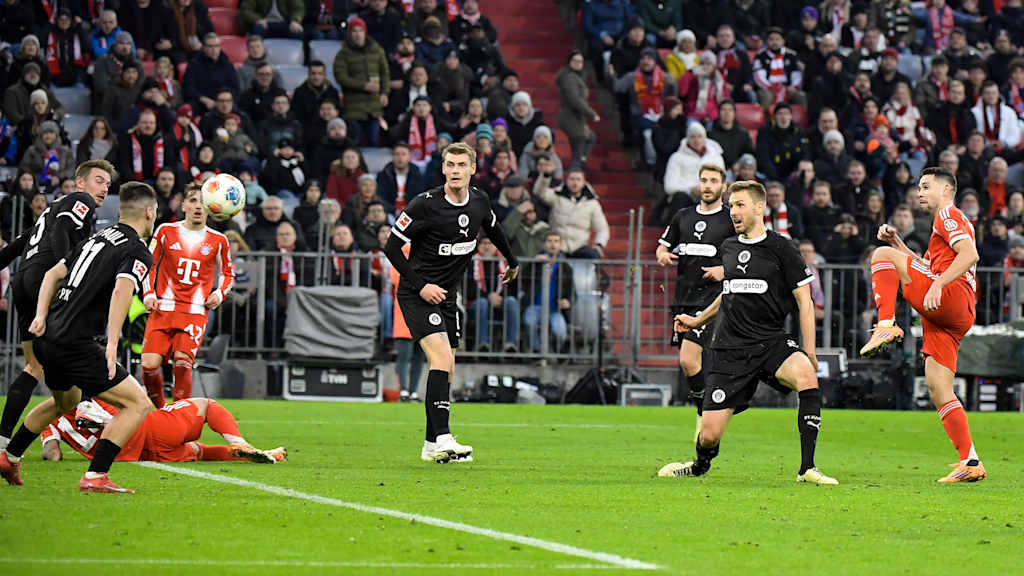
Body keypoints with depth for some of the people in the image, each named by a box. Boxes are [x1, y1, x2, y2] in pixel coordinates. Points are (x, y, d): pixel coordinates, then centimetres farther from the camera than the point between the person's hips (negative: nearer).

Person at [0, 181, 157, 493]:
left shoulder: (97, 239, 18)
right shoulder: (138, 253, -8)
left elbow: (54, 273, 19)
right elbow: (122, 290, -26)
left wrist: (41, 316, 11)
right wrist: (112, 344, -30)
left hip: (46, 339, 9)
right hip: (74, 344, -9)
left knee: (66, 401, 34)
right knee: (138, 403, -6)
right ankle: (95, 477, -15)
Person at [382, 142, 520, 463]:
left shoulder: (479, 202, 2)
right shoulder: (425, 205, -17)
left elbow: (493, 229, 26)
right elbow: (392, 247, -13)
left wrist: (512, 262, 40)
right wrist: (420, 286, -18)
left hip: (447, 296, 7)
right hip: (417, 294, -7)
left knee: (446, 370, 8)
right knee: (441, 358, -22)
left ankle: (431, 446, 16)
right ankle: (442, 439, -28)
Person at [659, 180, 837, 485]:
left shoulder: (781, 248, -2)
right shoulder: (728, 248, 12)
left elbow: (804, 301, -1)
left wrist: (808, 353, -7)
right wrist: (697, 321, 32)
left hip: (771, 342, -3)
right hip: (730, 350, 3)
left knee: (806, 375, -37)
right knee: (709, 436, -5)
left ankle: (807, 468, -31)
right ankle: (700, 467, 33)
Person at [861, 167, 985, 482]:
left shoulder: (949, 215, 4)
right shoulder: (948, 222, 34)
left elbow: (970, 255, -14)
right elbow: (927, 267, 40)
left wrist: (937, 285, -23)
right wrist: (897, 242, 28)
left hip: (952, 300, -9)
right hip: (949, 320, 9)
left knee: (882, 255, -10)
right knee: (939, 390, 3)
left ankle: (886, 326, -24)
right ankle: (971, 464, -3)